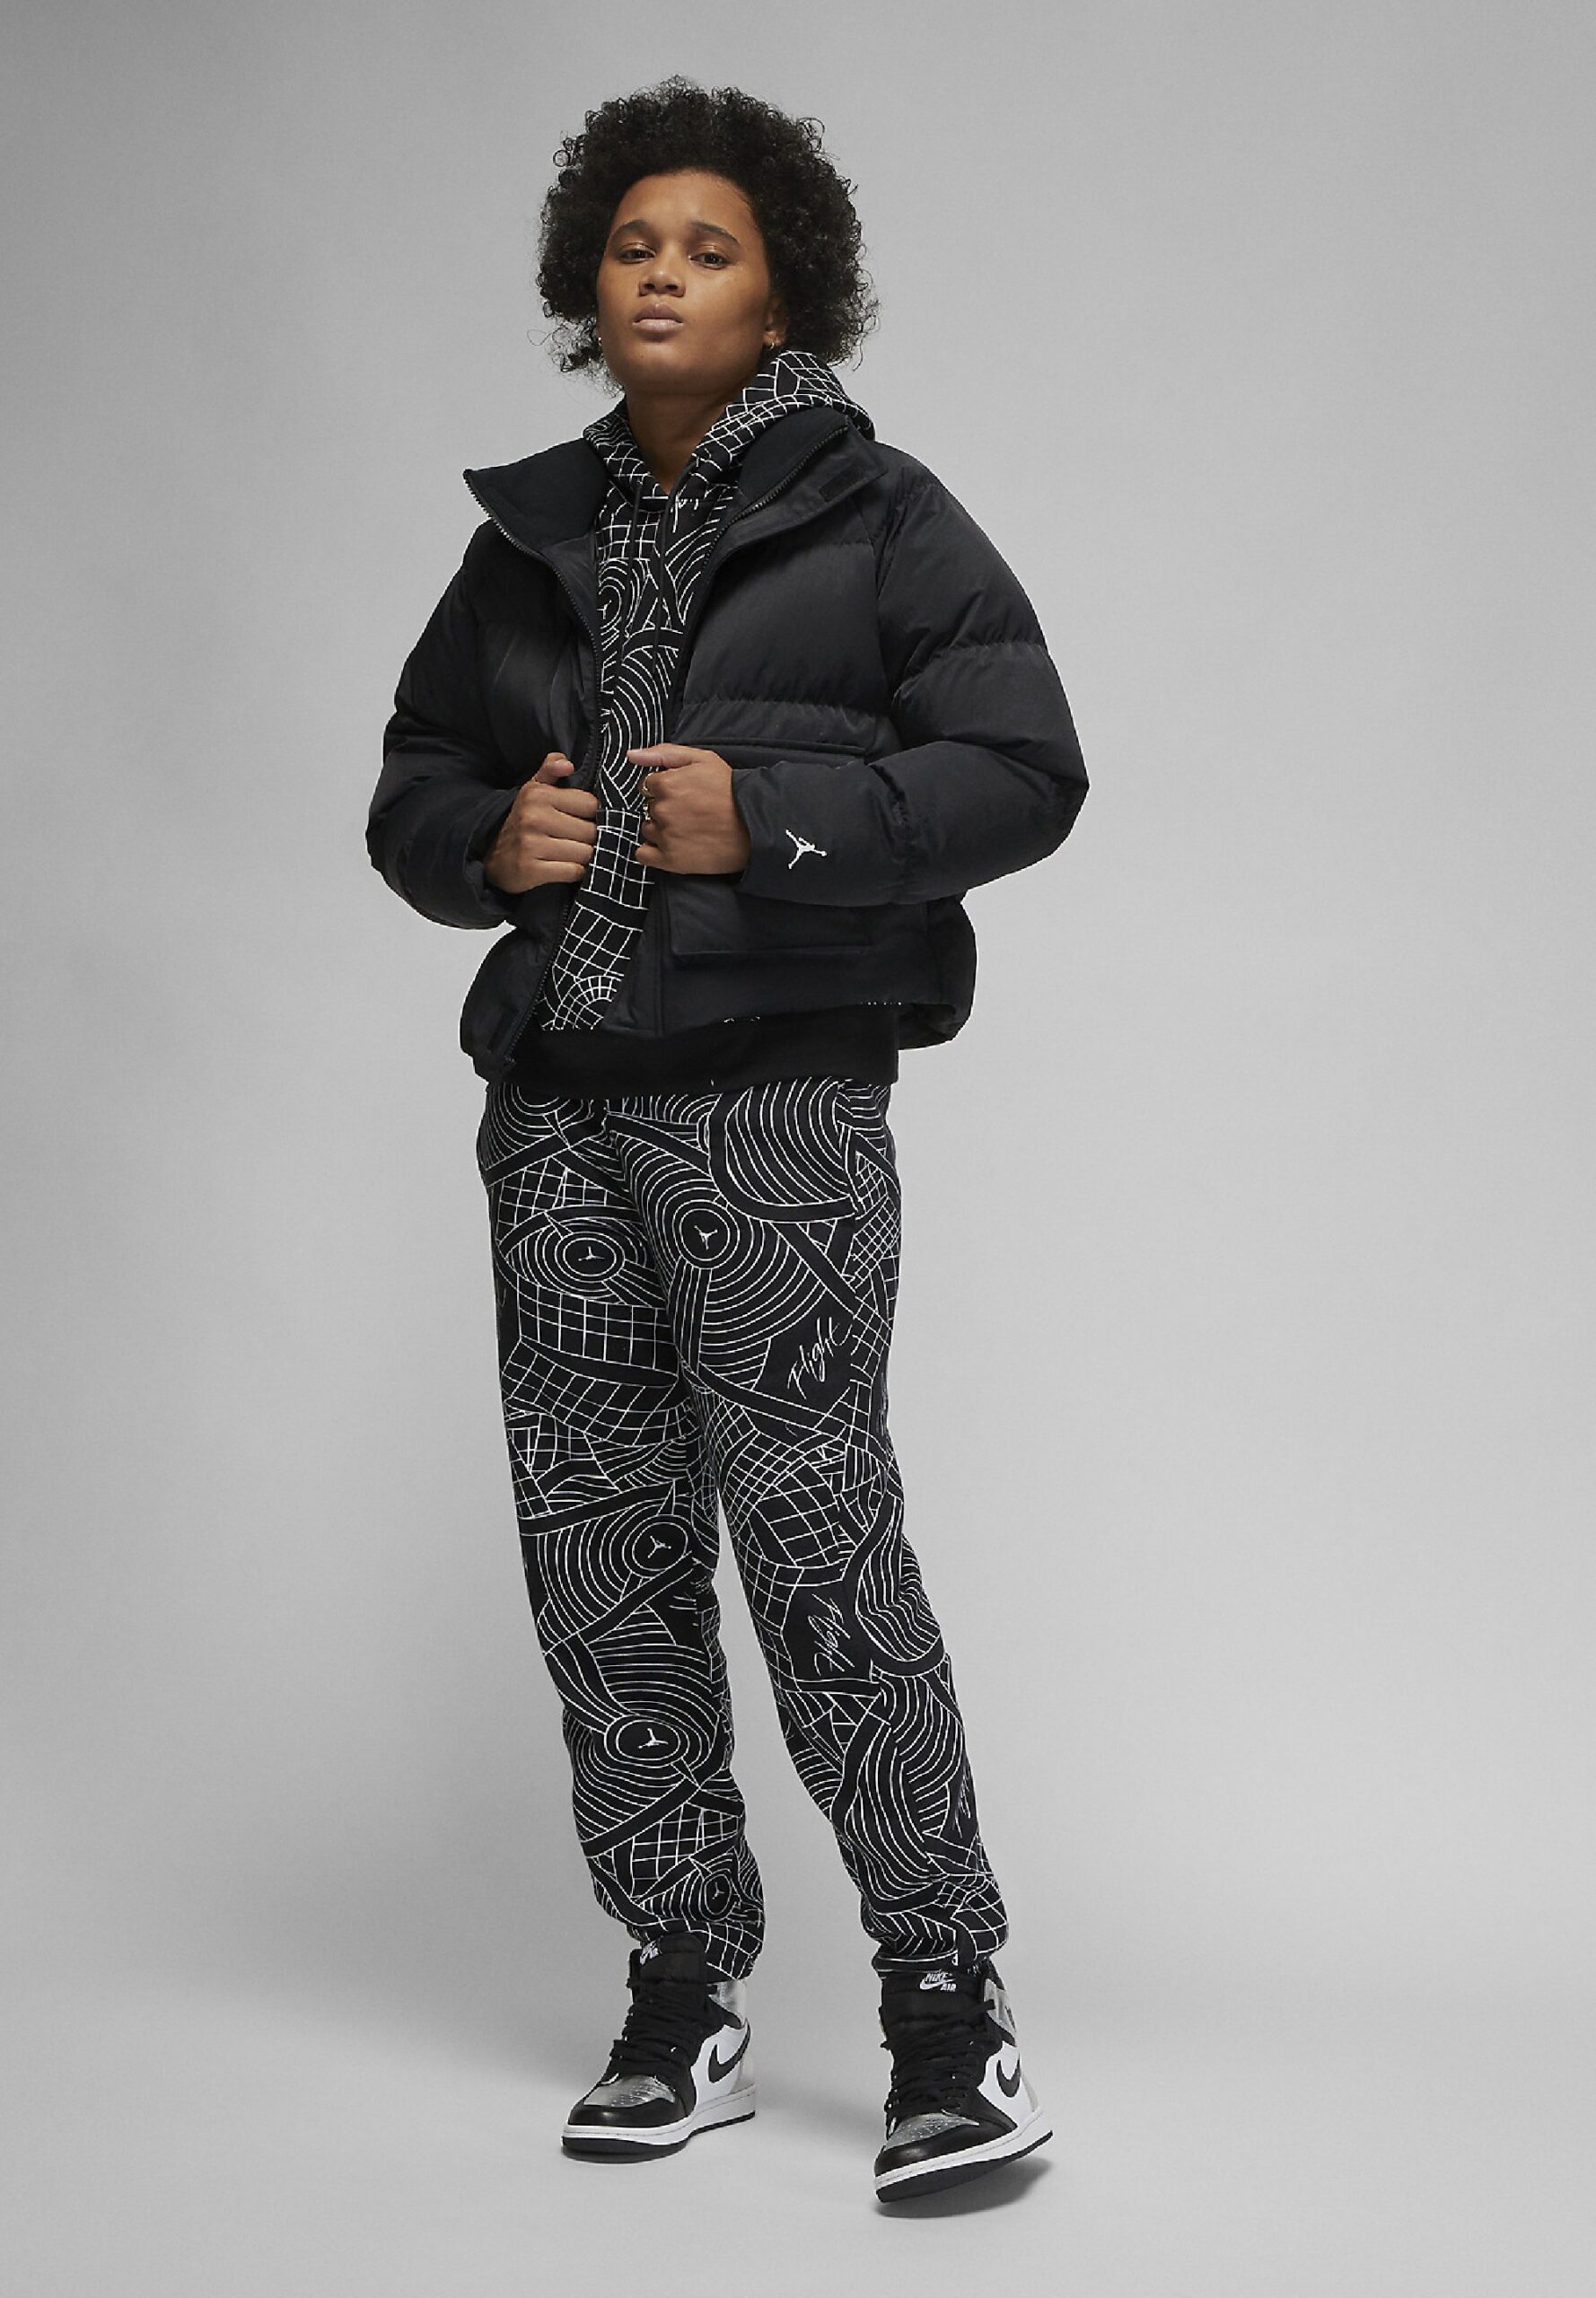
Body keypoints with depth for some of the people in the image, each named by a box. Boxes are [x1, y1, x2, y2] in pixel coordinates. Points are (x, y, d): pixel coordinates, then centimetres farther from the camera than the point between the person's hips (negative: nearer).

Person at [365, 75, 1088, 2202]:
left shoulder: (876, 519, 2)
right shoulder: (531, 536, 17)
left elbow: (1024, 771, -5)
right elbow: (413, 783, 23)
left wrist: (771, 819, -16)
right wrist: (482, 840, 0)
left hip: (777, 1090, -6)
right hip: (558, 1098, 6)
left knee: (812, 1518, -13)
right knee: (599, 1550, 5)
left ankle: (949, 1999, -5)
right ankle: (684, 1995, 15)